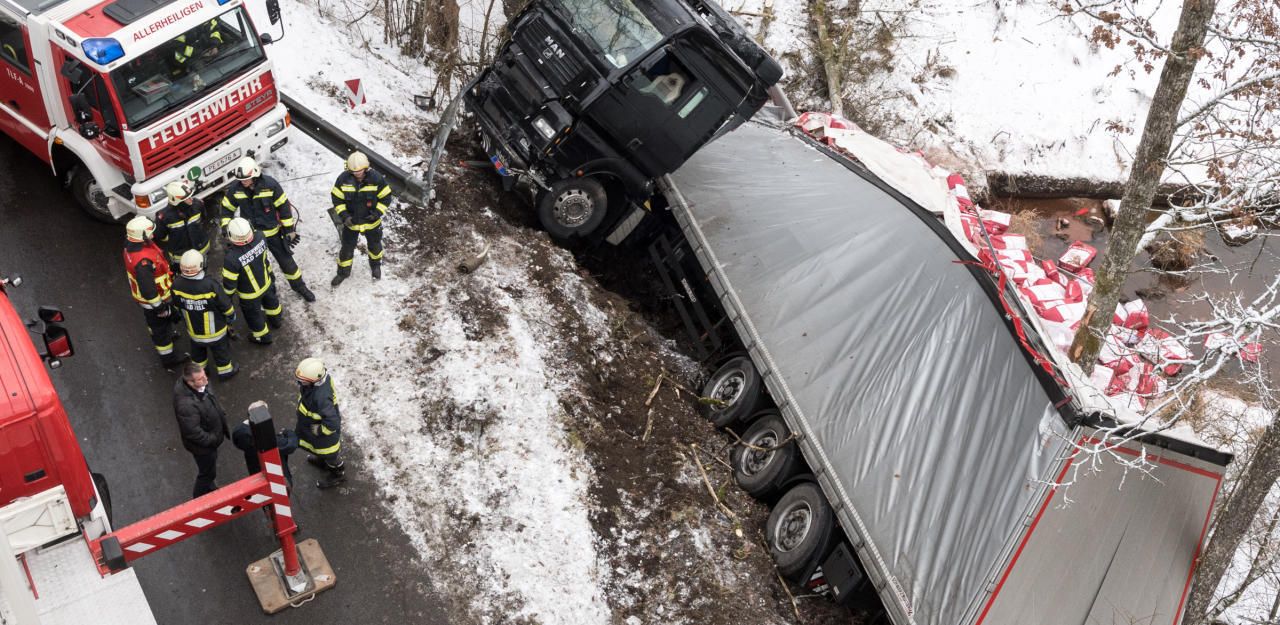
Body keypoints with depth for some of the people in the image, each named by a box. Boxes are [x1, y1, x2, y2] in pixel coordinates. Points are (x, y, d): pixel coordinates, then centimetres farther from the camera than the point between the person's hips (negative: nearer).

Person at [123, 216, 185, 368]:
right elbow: (147, 289, -35)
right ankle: (168, 358, 34)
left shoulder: (132, 246, -11)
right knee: (161, 326, 14)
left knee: (154, 322, 35)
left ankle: (167, 333, 63)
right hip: (154, 298, -9)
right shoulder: (143, 261, -42)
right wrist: (159, 307, -22)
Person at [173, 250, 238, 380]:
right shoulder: (211, 286, -37)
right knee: (221, 350, 25)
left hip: (193, 329, 3)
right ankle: (225, 371, 46)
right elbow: (226, 307, -22)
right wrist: (231, 319, 1)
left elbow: (177, 305, -3)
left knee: (198, 351, 31)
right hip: (215, 330, -3)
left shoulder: (177, 285, -25)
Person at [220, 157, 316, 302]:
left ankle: (299, 286, 34)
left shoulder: (270, 184, -23)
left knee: (286, 260, 13)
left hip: (273, 232, -1)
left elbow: (284, 207, -12)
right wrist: (226, 228, -8)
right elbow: (227, 209, 1)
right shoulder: (235, 188, -16)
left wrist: (290, 229, -8)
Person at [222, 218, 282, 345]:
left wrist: (227, 296, -5)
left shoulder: (231, 258, -41)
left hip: (249, 294, -4)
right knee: (270, 301, 35)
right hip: (266, 283, 4)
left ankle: (264, 337, 50)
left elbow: (229, 282, -24)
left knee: (253, 315, 25)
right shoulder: (259, 238, -30)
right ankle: (275, 320, 65)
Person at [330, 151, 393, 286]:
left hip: (372, 221, 0)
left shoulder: (376, 178, -23)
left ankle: (375, 265, 51)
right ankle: (343, 272, 35)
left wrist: (378, 213, -21)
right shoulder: (343, 179, -20)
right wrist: (344, 215, -20)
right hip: (351, 222, 0)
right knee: (347, 247, 13)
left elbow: (386, 197, -11)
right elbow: (337, 199, -8)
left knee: (374, 245, 23)